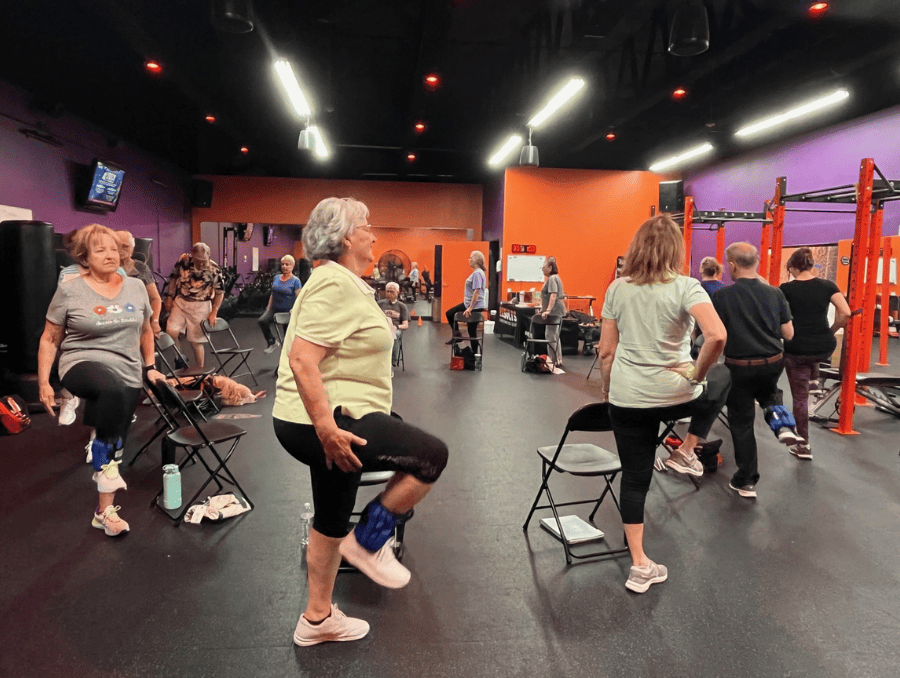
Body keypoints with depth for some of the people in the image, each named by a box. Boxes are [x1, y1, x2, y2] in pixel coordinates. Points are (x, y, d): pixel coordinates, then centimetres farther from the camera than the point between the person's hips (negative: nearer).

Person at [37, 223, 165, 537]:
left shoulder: (136, 287, 7)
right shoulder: (69, 290, -3)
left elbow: (145, 331, 19)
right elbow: (49, 339, 3)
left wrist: (150, 367, 15)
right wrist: (43, 382, -2)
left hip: (128, 374, 4)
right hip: (84, 364, -4)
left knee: (115, 444, 6)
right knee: (113, 391, -39)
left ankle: (105, 510, 23)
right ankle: (104, 464, -17)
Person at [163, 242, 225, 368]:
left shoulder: (214, 269, -13)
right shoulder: (183, 261, -8)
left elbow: (220, 292, -3)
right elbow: (173, 279, 8)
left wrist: (214, 312, -7)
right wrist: (169, 298, 9)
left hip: (200, 307, -2)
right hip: (180, 302, 3)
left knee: (196, 341, 2)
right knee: (171, 331, -12)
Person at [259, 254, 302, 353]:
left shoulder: (295, 281, -8)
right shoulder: (276, 278, 9)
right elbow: (272, 294, 16)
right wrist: (269, 307, 9)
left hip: (288, 311, -4)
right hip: (275, 309, 4)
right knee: (262, 321, -22)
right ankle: (272, 342, -6)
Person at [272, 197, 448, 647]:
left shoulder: (346, 283, 15)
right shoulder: (335, 286, -18)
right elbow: (302, 360, -27)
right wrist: (326, 428, -30)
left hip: (332, 421, 11)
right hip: (321, 424, -11)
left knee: (331, 523, 20)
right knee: (432, 456, -12)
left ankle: (316, 620, 37)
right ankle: (367, 541, 4)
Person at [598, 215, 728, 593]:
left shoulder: (617, 288, 2)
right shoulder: (685, 286, -9)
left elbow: (606, 352, 4)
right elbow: (717, 336, -24)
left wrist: (607, 392, 16)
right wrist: (697, 374, -8)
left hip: (627, 398, 3)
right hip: (675, 395, -2)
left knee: (634, 477, 14)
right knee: (720, 379, 31)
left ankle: (640, 567, 20)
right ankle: (686, 453, 27)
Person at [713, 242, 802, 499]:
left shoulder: (722, 296, -14)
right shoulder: (774, 293, -3)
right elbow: (788, 334, 1)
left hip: (739, 366, -3)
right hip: (773, 363, 4)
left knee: (741, 422, 9)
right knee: (767, 390, 36)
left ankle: (746, 482, 16)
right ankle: (783, 423, 8)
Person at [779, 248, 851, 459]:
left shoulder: (786, 289, -7)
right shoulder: (827, 285, 0)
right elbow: (845, 313, -7)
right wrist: (831, 331, 8)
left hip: (796, 350, -3)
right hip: (825, 348, 3)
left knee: (800, 396, 8)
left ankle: (804, 446, 15)